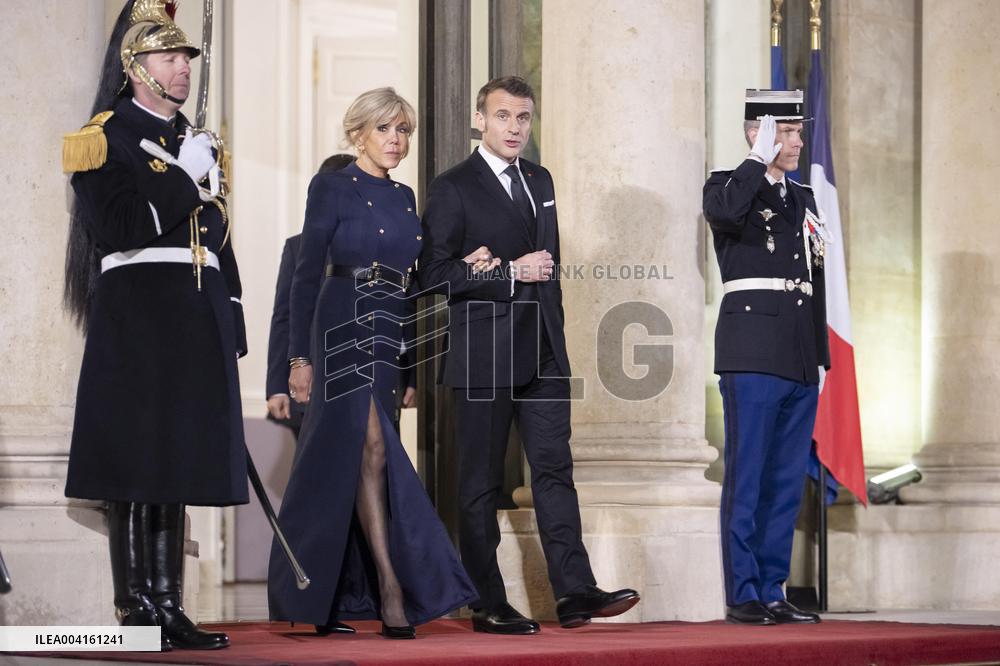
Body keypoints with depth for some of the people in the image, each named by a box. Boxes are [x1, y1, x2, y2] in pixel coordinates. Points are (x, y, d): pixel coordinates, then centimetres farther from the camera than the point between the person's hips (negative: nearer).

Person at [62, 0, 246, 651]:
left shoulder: (197, 144, 21)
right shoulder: (105, 139, -2)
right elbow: (115, 227, -16)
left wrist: (230, 328, 17)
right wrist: (183, 177, -14)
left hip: (196, 325, 7)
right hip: (135, 317, -7)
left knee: (176, 467, 8)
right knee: (135, 469, -8)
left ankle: (169, 607, 11)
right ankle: (135, 610, -5)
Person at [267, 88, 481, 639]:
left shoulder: (404, 197, 17)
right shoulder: (331, 188, -1)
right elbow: (307, 273, -4)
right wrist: (300, 356, -9)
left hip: (393, 338, 6)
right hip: (346, 330, -6)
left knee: (344, 460, 6)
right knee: (372, 448, -16)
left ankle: (318, 598, 11)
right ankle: (391, 591, -21)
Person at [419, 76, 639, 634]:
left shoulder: (540, 181, 17)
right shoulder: (454, 188, -4)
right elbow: (436, 272, -11)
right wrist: (510, 273, -15)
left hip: (543, 356, 6)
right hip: (485, 356, -6)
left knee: (554, 470, 1)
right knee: (482, 481, 0)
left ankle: (575, 592, -2)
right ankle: (488, 605, 2)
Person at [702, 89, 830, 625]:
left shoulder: (803, 200, 21)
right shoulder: (730, 185, 1)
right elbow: (723, 211, -26)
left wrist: (821, 356, 18)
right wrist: (759, 160, -14)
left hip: (801, 360, 7)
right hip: (753, 354, -7)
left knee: (787, 480, 6)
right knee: (747, 476, -6)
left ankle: (772, 592, 10)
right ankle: (742, 595, -4)